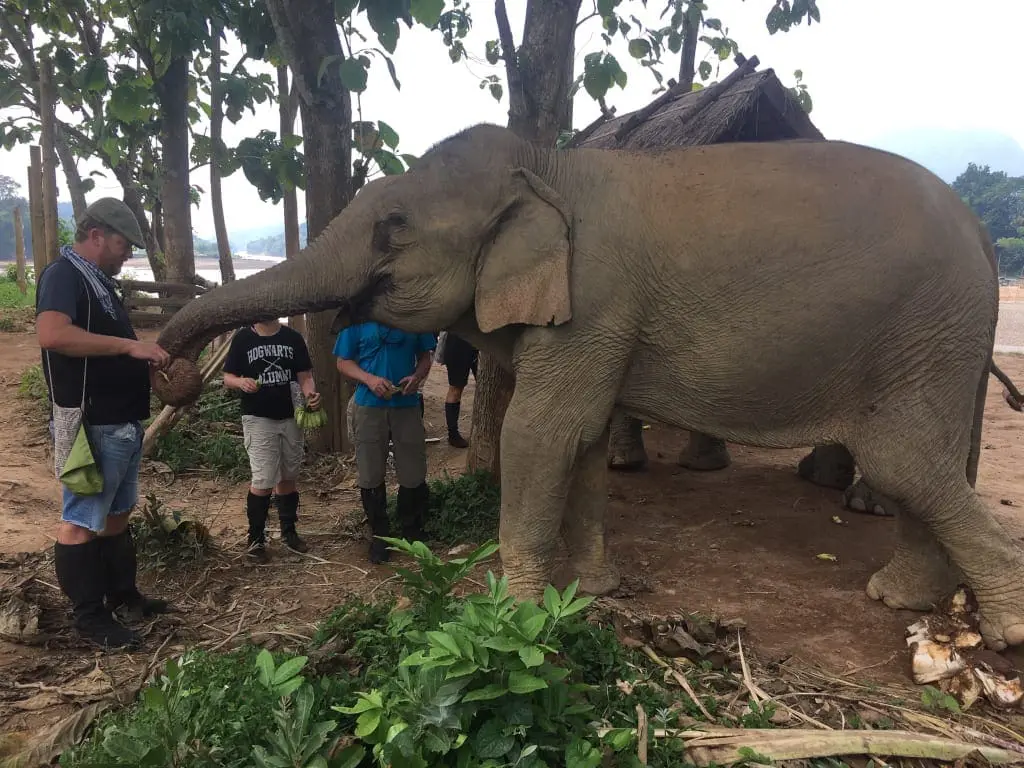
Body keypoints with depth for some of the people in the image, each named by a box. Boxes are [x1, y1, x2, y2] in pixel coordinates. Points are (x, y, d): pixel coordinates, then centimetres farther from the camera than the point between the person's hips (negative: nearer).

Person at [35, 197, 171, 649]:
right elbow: (51, 333, -31)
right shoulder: (63, 275, -12)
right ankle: (89, 617, 10)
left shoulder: (99, 281, 18)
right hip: (91, 426, -10)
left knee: (117, 514, 18)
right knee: (82, 521, 0)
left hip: (122, 422, 10)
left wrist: (147, 358, 10)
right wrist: (130, 345, -28)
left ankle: (122, 597, 30)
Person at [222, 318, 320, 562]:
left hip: (290, 417, 3)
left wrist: (311, 394, -19)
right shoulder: (243, 338, -2)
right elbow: (228, 378, 0)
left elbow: (304, 375, 2)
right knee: (264, 480, -8)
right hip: (258, 419, -3)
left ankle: (289, 530, 28)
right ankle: (256, 539, 8)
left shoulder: (293, 337, 3)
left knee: (288, 477, 13)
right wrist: (241, 382, -22)